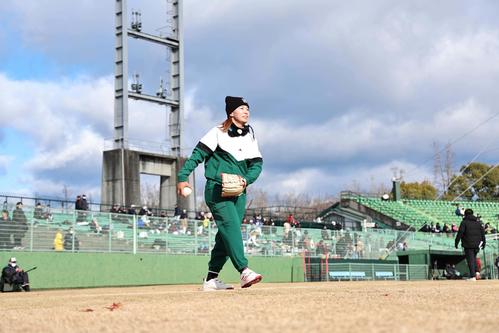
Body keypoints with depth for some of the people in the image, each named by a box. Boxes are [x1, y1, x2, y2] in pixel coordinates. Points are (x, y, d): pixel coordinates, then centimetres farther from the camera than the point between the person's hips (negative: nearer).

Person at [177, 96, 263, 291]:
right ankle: (244, 271, -30)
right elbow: (198, 154, -5)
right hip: (217, 189, -6)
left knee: (227, 235, 3)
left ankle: (211, 279, 9)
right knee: (230, 227, -20)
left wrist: (247, 179, -10)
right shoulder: (218, 132, -1)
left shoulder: (250, 136, 13)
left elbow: (257, 164, 10)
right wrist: (183, 177, -14)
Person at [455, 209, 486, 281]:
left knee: (470, 259, -5)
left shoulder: (464, 222, -4)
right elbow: (482, 232, 12)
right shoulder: (477, 222, 13)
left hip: (468, 245, -5)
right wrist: (483, 242, 17)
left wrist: (456, 242, -8)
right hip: (477, 244, 5)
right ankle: (476, 272, 4)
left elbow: (460, 232, -12)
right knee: (473, 257, 21)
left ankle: (473, 276, -11)